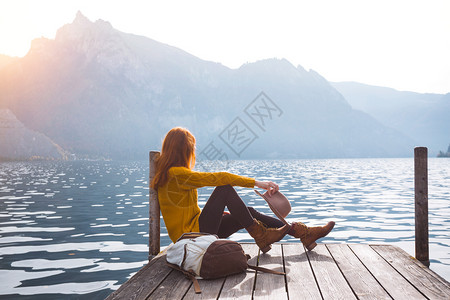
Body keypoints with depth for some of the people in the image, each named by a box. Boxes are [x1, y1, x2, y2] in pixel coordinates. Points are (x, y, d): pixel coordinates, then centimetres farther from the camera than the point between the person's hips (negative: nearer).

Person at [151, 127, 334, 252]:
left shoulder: (168, 174, 14)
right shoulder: (176, 174, -18)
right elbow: (217, 178, -24)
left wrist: (216, 211, 17)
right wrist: (257, 183, -25)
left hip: (196, 227, 10)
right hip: (192, 235, -10)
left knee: (249, 213, 1)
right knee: (225, 189, -18)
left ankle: (303, 233, 0)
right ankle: (260, 236, -11)